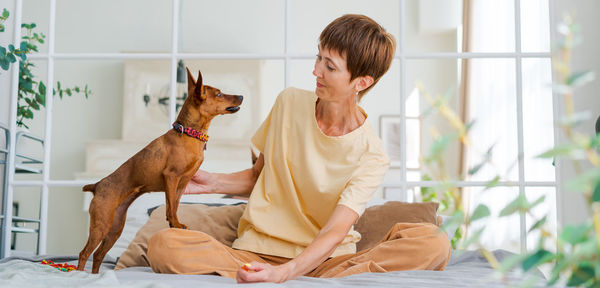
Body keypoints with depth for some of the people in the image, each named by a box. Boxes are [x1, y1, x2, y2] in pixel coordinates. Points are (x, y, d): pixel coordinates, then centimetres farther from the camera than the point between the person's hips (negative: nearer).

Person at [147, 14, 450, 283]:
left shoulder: (371, 156, -8)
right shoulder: (289, 103, 3)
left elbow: (334, 233, -19)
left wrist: (282, 273, -37)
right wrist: (211, 182, 0)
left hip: (325, 258, -2)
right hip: (257, 250, 3)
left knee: (434, 243, -26)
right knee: (163, 246, -26)